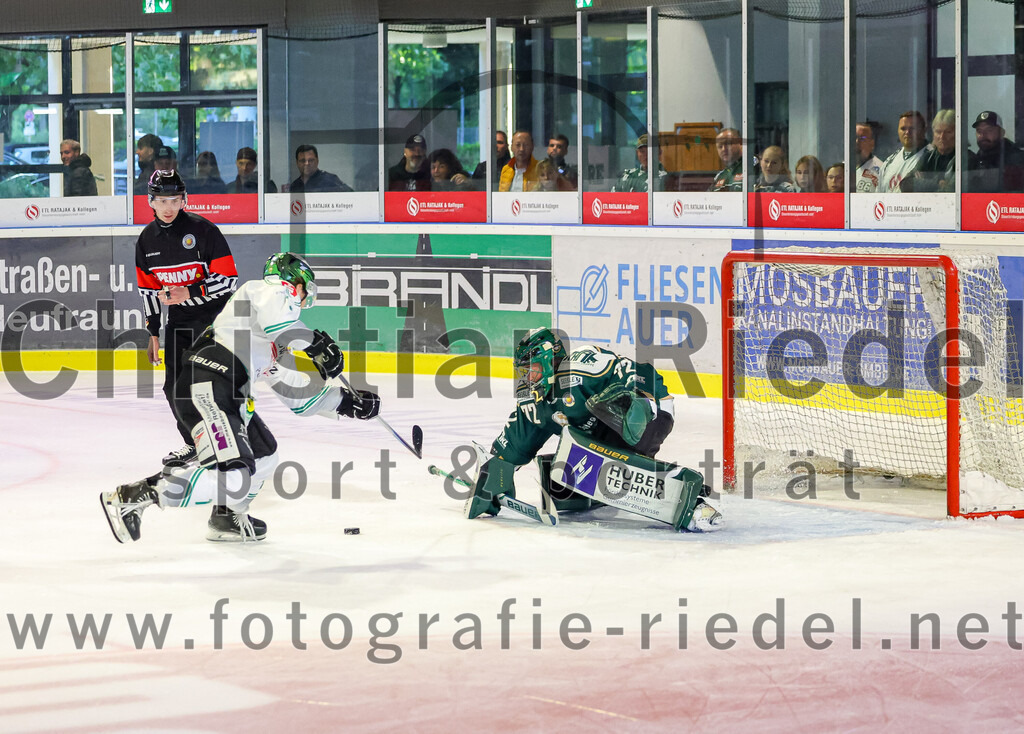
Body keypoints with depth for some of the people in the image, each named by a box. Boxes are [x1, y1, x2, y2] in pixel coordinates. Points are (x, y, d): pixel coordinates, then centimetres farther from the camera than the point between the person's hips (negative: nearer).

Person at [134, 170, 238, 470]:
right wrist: (154, 333, 12)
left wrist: (188, 293, -25)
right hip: (177, 321, 6)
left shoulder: (203, 230, -14)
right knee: (175, 386, 7)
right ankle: (194, 444, 26)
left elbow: (228, 279, -16)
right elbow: (149, 290, 14)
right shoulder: (147, 239, 5)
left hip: (212, 316, -6)